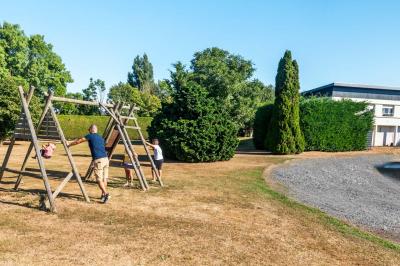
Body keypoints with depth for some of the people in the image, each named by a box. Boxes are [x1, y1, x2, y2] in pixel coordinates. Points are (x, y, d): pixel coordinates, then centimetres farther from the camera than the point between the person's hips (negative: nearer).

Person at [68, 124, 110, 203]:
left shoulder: (90, 136, 4)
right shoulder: (101, 138, 22)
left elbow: (78, 141, 9)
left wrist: (69, 145, 25)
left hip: (98, 160, -6)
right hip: (105, 159, 6)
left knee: (99, 180, -3)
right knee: (104, 179, 13)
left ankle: (106, 194, -16)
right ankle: (103, 195, 21)